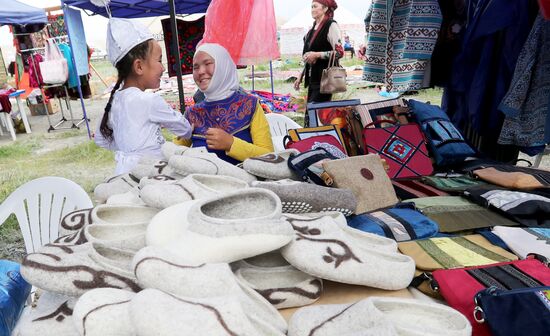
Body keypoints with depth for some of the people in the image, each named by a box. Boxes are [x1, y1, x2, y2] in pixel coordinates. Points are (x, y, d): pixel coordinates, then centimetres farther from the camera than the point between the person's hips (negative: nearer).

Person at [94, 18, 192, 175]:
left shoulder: (115, 99, 6)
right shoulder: (150, 101, -16)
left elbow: (101, 139, 17)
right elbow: (182, 127, -1)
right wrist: (190, 130, 20)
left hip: (124, 170, 8)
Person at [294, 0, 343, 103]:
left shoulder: (331, 25, -6)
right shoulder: (313, 29, 15)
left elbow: (339, 52, -13)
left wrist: (316, 55, -18)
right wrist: (301, 76, 18)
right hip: (312, 79, 8)